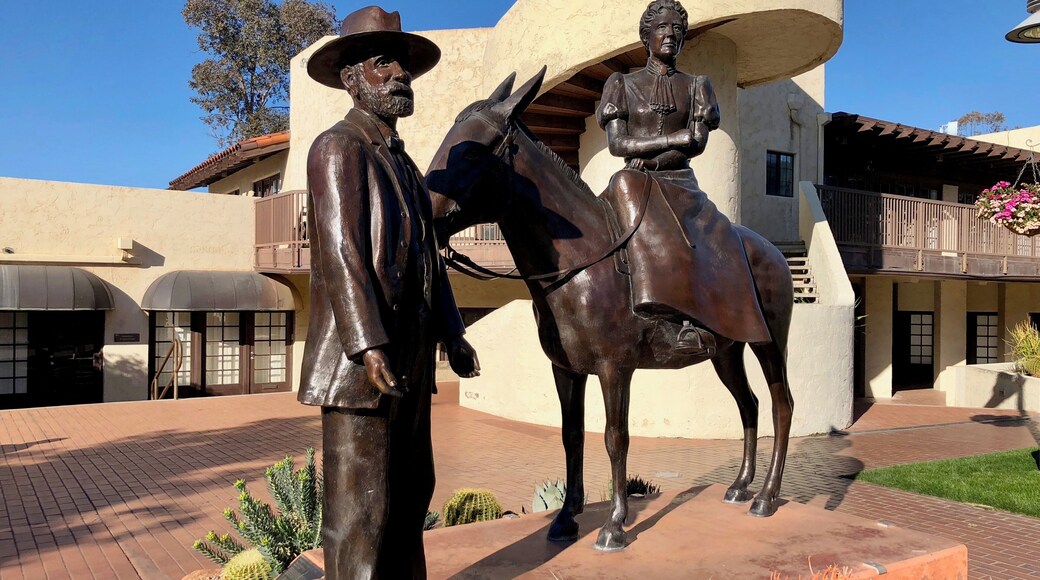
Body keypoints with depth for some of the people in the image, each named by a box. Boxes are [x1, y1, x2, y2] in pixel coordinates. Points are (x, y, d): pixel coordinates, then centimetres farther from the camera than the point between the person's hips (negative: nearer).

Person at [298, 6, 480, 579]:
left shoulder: (401, 160, 20)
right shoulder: (338, 148, -7)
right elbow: (340, 251, -17)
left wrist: (450, 333, 13)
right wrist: (370, 346, -25)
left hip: (410, 363, 9)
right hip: (360, 364, -9)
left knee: (410, 496, 16)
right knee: (359, 508, -1)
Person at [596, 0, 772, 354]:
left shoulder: (696, 86, 17)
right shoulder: (623, 84, 12)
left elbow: (698, 143, 2)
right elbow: (616, 144, -1)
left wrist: (648, 158, -10)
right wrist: (673, 139, -8)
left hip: (681, 183, 2)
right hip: (635, 182, -2)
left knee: (712, 234, -28)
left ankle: (699, 323, -41)